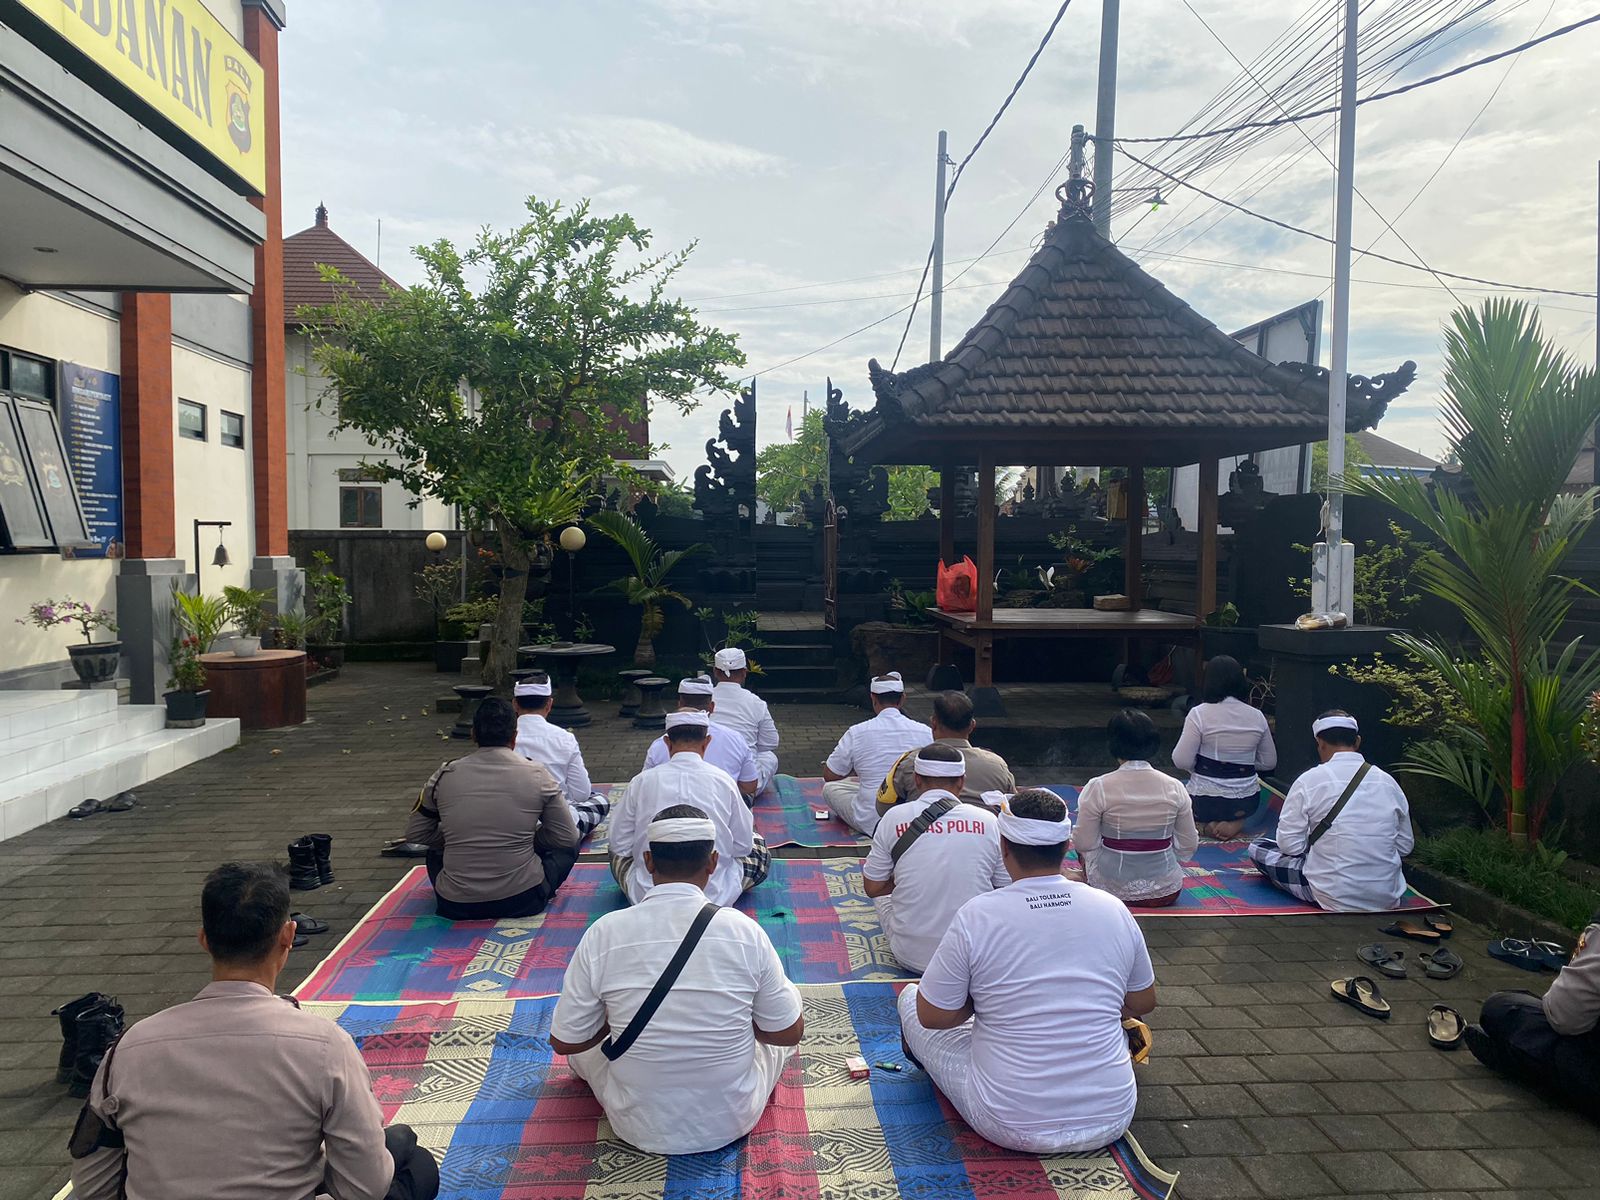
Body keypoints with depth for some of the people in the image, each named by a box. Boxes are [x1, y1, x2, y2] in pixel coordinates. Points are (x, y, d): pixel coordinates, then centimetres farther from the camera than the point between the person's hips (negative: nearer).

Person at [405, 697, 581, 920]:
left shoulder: (444, 776, -1)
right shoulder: (538, 775, -5)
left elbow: (415, 834, 12)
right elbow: (567, 837, 1)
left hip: (456, 906, 2)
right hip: (523, 901, -2)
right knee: (568, 847, 23)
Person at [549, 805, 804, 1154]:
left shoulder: (603, 934, -17)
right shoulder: (745, 932, -18)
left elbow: (564, 1042, -6)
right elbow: (790, 1032, -6)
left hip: (641, 1130, 1)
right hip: (733, 1123, -1)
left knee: (583, 1042, 27)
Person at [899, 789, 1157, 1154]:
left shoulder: (976, 916, -16)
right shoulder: (1114, 910, -5)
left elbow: (932, 1016, -6)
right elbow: (1143, 1004, 10)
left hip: (1011, 1127, -3)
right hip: (1110, 1121, 4)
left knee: (910, 999, 14)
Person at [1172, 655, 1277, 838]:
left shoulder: (1199, 714, -14)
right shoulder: (1257, 716, -3)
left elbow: (1181, 761, -16)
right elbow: (1269, 762, 7)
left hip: (1205, 802, -2)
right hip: (1247, 802, 2)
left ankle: (1208, 824, 2)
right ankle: (1235, 823, 6)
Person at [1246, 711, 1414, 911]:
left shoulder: (1309, 780, -13)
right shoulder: (1388, 782, -1)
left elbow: (1290, 845, -12)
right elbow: (1405, 846, 6)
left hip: (1334, 899, -4)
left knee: (1257, 848, 9)